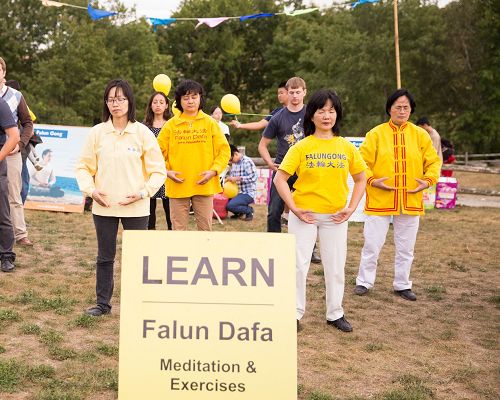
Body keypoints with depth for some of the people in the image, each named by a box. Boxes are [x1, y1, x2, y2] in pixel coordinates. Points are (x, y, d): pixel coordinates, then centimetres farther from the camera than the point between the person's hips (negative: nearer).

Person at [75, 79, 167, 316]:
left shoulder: (142, 132, -3)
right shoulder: (97, 132, 1)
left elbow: (158, 170, -1)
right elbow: (84, 166, 8)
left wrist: (143, 192, -13)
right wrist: (90, 189, -8)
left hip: (136, 207, -2)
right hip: (104, 207, 2)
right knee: (105, 257, 12)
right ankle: (103, 303, 25)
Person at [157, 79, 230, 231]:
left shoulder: (210, 123, 2)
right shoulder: (171, 124, 2)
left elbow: (224, 150, 3)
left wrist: (214, 170, -10)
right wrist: (166, 171, -9)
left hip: (204, 185, 0)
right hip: (178, 185, 0)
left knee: (205, 228, 8)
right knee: (179, 229, 8)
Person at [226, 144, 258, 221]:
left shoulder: (247, 161, -12)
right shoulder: (234, 164, 13)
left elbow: (253, 177, -20)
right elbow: (232, 175, 22)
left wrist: (237, 178, -23)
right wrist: (229, 179, -2)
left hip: (248, 193, -9)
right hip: (237, 192, 9)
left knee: (230, 205, -26)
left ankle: (249, 210, -1)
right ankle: (239, 212, 12)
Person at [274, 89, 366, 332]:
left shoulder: (347, 147, 2)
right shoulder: (301, 147, -5)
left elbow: (360, 179, 11)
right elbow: (280, 179, -6)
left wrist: (351, 208, 0)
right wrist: (294, 208, -13)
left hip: (335, 216, 2)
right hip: (304, 214, -2)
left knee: (335, 266, 9)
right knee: (298, 264, 2)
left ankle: (335, 314, 25)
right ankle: (295, 312, 18)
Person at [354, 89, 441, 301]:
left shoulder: (420, 135, 4)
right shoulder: (376, 134, -2)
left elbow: (433, 161, 8)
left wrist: (428, 180, -8)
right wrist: (371, 180, -17)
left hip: (410, 201, 3)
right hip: (379, 200, -2)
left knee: (406, 247, 12)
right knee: (372, 244, 2)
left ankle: (402, 284, 26)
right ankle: (364, 281, 18)